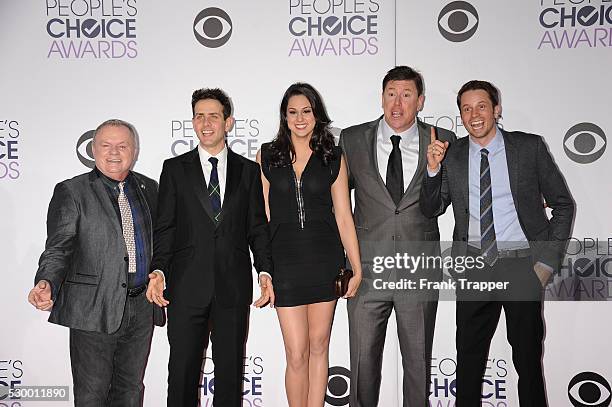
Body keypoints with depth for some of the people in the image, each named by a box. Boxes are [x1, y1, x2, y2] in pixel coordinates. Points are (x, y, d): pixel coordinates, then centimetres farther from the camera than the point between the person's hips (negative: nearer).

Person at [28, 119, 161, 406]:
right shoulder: (71, 191, -3)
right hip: (95, 310, -4)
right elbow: (58, 248, -9)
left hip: (142, 308, 4)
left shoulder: (149, 188, 11)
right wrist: (46, 283, -28)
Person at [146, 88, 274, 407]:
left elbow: (258, 228, 8)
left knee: (230, 369, 9)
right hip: (187, 287, 0)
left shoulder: (249, 171, 9)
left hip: (234, 288, 1)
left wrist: (265, 271, -5)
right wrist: (158, 270, -9)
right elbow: (164, 227, 4)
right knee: (182, 369, 5)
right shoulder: (175, 169, 7)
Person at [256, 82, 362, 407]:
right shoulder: (267, 156, 5)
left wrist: (357, 268, 0)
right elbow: (262, 214, 4)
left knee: (319, 346, 8)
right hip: (284, 261, -1)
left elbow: (343, 215, 4)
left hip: (325, 259, 1)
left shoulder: (333, 158, 6)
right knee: (297, 354, -2)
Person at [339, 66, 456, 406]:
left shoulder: (443, 141, 0)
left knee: (419, 359, 13)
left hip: (420, 268, 0)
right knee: (363, 359, 9)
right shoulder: (353, 139, 2)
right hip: (367, 267, 0)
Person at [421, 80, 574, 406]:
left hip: (522, 265, -2)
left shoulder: (530, 147, -2)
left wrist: (548, 261, -4)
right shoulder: (452, 155, 4)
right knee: (469, 358, 12)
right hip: (474, 267, 2)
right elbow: (431, 209, 4)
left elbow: (563, 205, 3)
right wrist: (433, 169, -13)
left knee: (528, 358, 10)